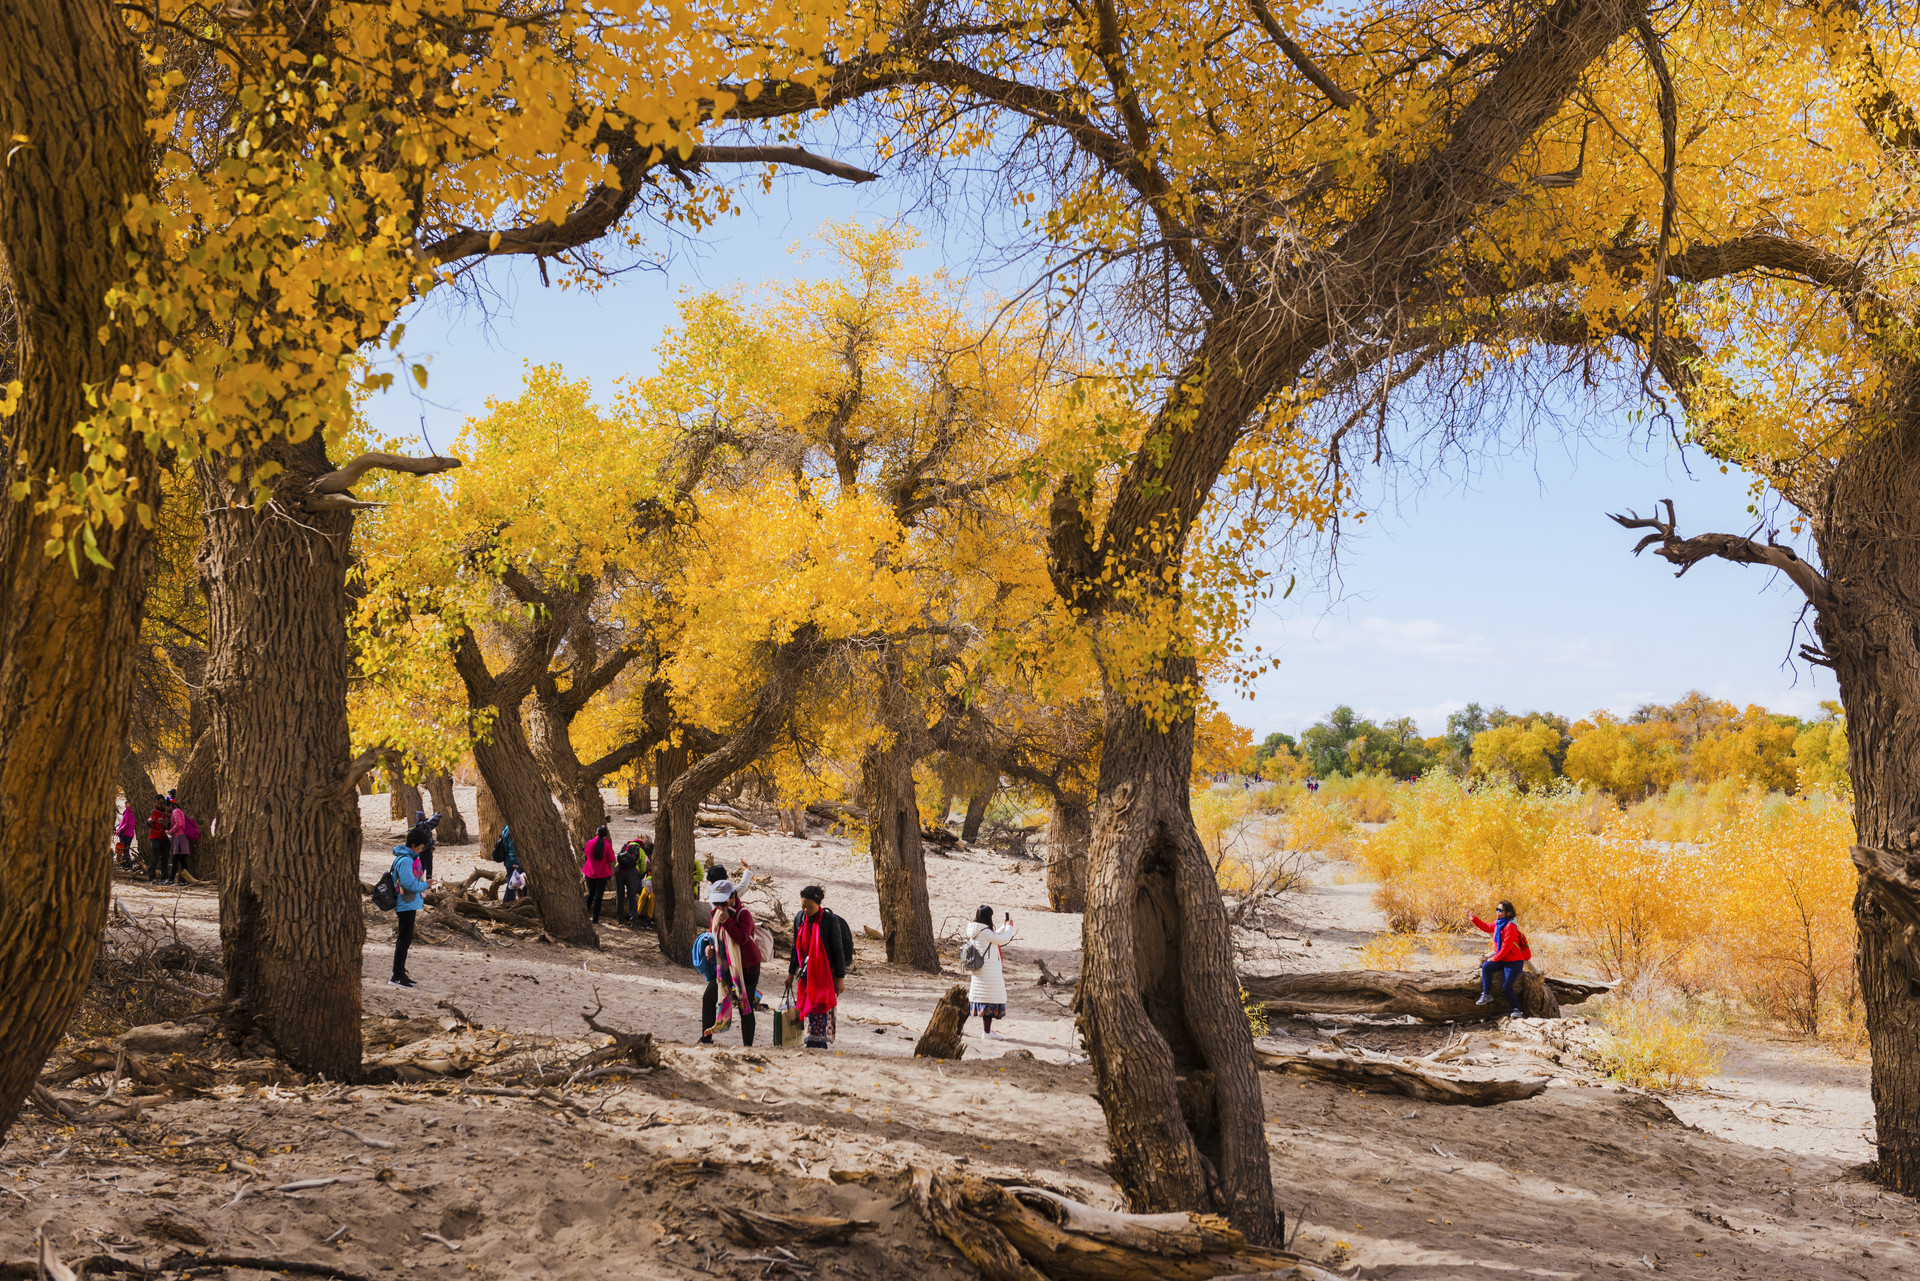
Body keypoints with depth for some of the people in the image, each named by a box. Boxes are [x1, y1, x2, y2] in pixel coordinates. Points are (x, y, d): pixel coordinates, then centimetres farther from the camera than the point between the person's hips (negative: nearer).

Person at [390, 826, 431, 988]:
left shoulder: (410, 857, 11)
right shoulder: (405, 861, -20)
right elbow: (409, 884, -23)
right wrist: (425, 885, -9)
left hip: (408, 905, 10)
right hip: (407, 906, -10)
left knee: (405, 940, 15)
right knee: (404, 940, -7)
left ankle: (400, 974, 22)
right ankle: (397, 978, -4)